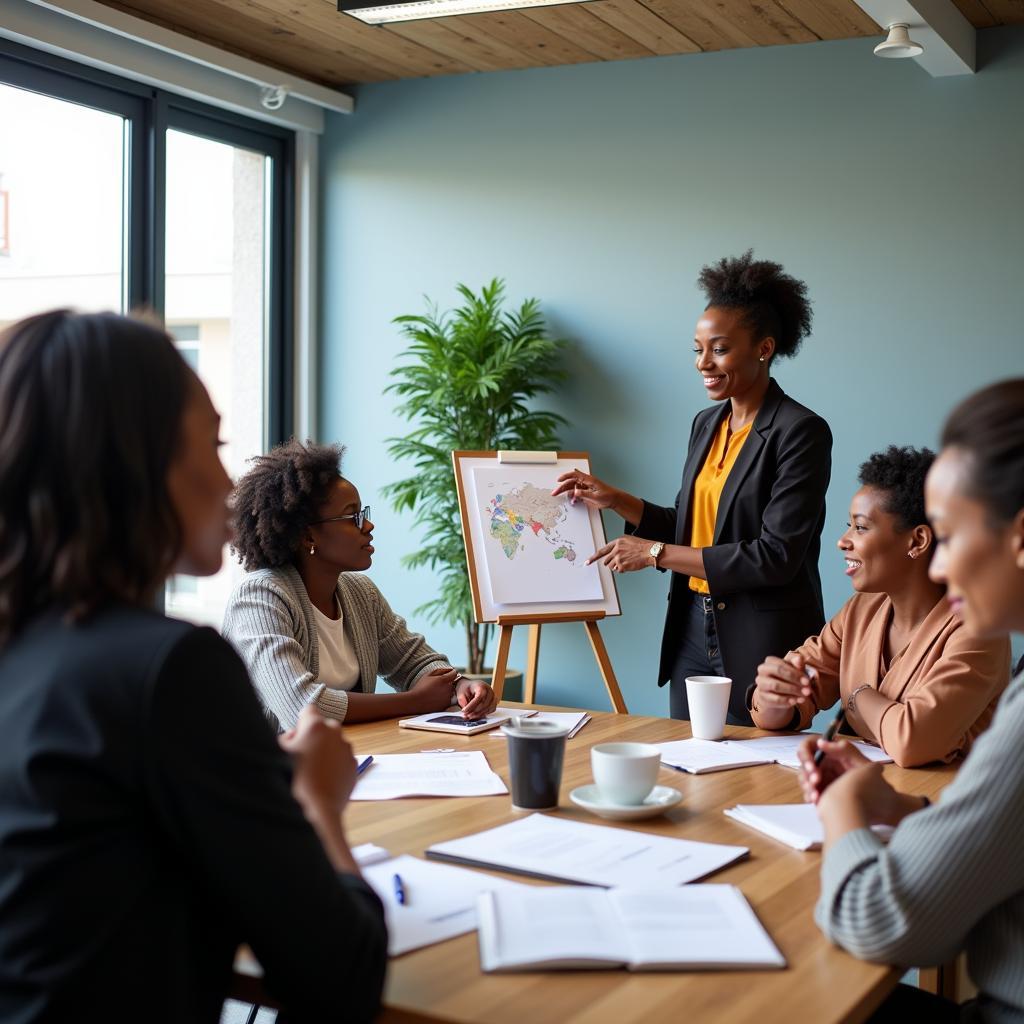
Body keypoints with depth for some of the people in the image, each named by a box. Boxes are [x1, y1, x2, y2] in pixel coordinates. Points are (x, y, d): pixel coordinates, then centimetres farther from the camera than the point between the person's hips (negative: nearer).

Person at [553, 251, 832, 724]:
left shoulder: (800, 432, -14)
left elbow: (776, 557, -20)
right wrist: (615, 500, 4)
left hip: (762, 644, -7)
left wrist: (656, 553, -17)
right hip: (694, 632, 7)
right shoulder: (706, 424, 10)